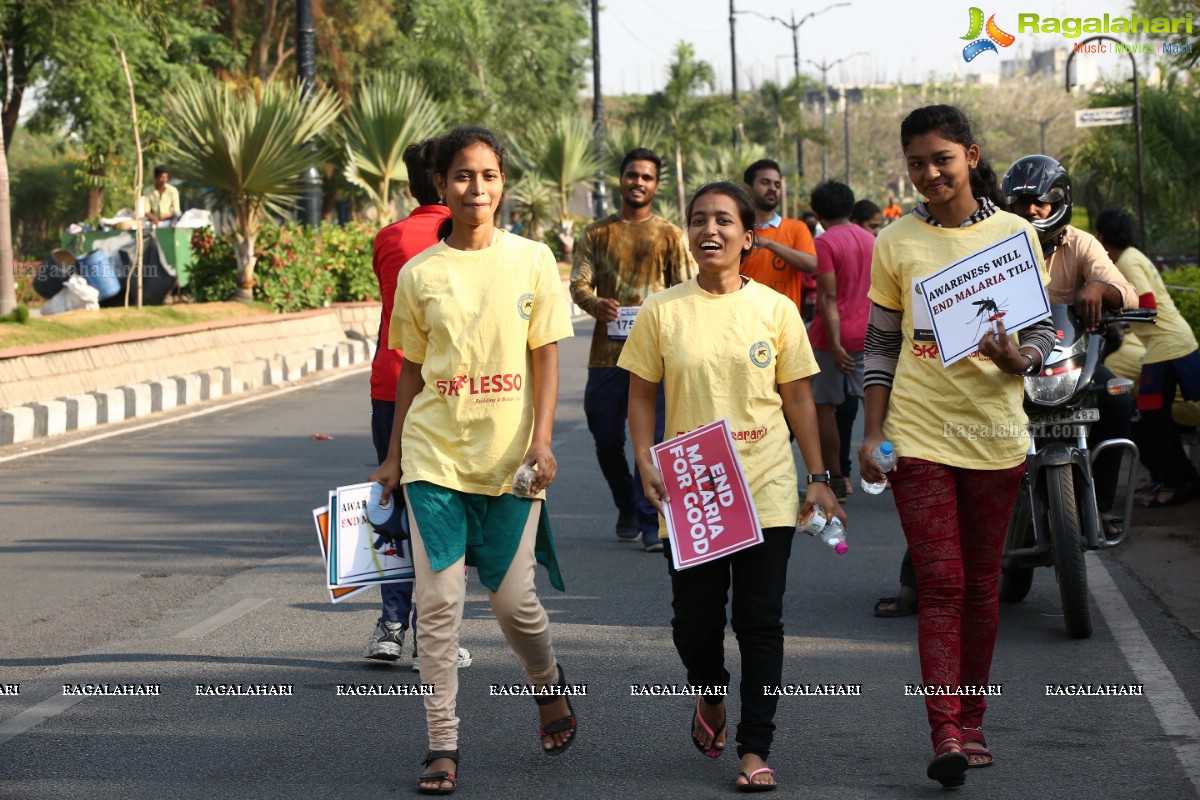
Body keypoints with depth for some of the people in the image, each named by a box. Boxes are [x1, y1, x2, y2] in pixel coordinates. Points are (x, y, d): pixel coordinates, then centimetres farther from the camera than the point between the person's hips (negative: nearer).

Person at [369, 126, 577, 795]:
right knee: (438, 601, -4)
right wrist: (394, 457, 12)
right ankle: (444, 745, 4)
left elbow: (546, 357, 0)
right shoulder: (419, 274, 3)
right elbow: (413, 369, 11)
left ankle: (549, 684, 35)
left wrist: (542, 439, -11)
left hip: (509, 457, -1)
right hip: (434, 455, 1)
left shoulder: (532, 260, 1)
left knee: (514, 599, 3)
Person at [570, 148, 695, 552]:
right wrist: (596, 303, -16)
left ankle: (650, 522, -1)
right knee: (606, 438, 8)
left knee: (653, 438, -8)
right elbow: (579, 282, 6)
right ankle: (627, 507, 30)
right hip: (606, 351, 2)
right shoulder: (597, 233, 12)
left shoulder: (670, 235, 8)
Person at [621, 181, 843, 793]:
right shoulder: (662, 312, 1)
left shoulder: (775, 310, 2)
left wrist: (818, 477, 4)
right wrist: (646, 465, -7)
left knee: (760, 623, -1)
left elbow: (798, 398, 7)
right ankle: (711, 697, 37)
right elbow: (642, 396, 6)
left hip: (766, 490, 0)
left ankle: (756, 749, 6)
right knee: (694, 622, 5)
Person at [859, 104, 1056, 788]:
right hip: (917, 435, -1)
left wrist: (1019, 359, -17)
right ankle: (946, 736, -13)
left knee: (981, 585, 9)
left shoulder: (1014, 233, 4)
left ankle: (971, 724, 20)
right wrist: (872, 435, 1)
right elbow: (881, 347, 8)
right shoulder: (895, 244, 4)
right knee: (940, 584, -8)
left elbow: (1045, 328, 5)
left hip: (993, 431, 1)